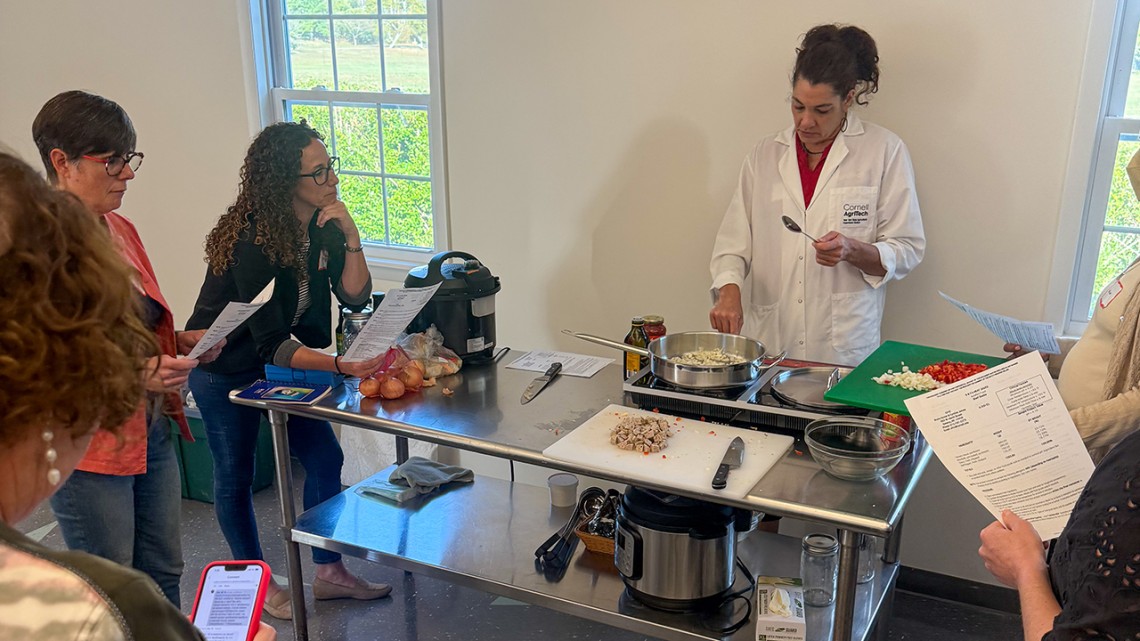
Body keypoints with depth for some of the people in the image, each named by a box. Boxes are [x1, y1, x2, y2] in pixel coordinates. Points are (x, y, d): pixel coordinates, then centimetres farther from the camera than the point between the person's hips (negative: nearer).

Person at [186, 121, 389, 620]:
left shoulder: (324, 225, -9)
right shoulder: (253, 242, -32)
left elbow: (355, 297, -11)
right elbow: (270, 343, -36)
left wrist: (350, 236, -25)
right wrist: (343, 367, -47)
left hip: (280, 363, 7)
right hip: (224, 369, -7)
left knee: (324, 458, 6)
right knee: (234, 477, 8)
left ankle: (328, 572, 21)